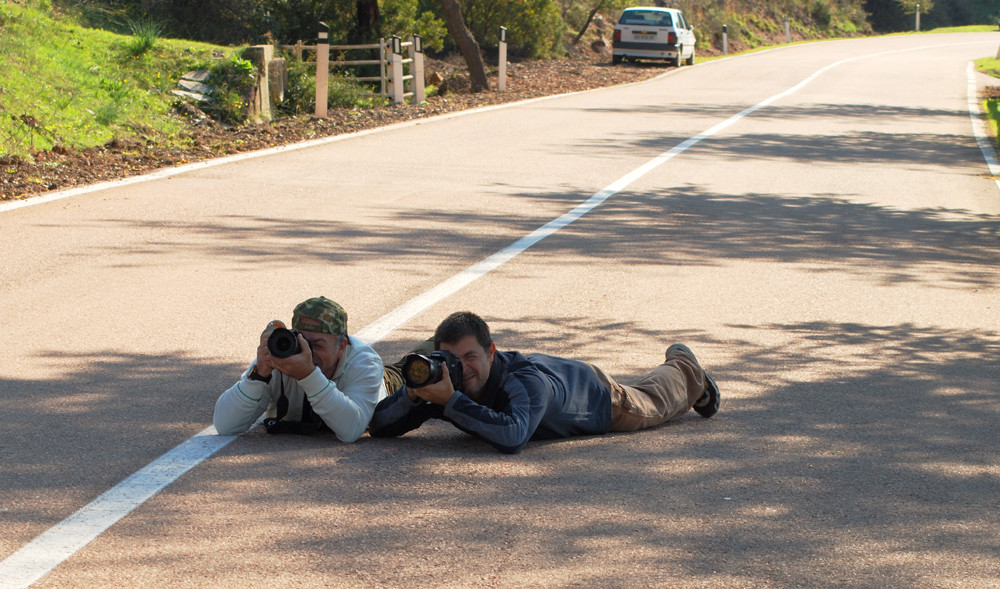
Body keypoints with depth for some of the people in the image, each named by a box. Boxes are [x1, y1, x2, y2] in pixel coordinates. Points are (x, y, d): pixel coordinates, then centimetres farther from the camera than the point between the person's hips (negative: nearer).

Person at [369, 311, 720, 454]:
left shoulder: (527, 381, -51)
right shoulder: (444, 380, -36)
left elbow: (512, 437, -69)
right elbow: (377, 426, -35)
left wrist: (451, 401, -69)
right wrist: (413, 393, -53)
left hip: (594, 395, -4)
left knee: (652, 403, 29)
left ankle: (684, 368, 60)